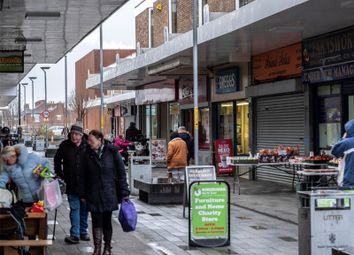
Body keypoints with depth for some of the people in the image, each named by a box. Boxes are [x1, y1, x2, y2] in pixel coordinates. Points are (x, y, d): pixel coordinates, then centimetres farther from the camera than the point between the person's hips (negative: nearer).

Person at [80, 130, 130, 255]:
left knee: (107, 221, 7)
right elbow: (84, 176, 7)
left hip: (109, 193, -1)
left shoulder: (112, 152, -5)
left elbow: (121, 172, -3)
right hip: (93, 195, 1)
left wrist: (124, 193, -5)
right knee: (96, 222, -2)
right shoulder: (88, 154, 2)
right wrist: (83, 194, 6)